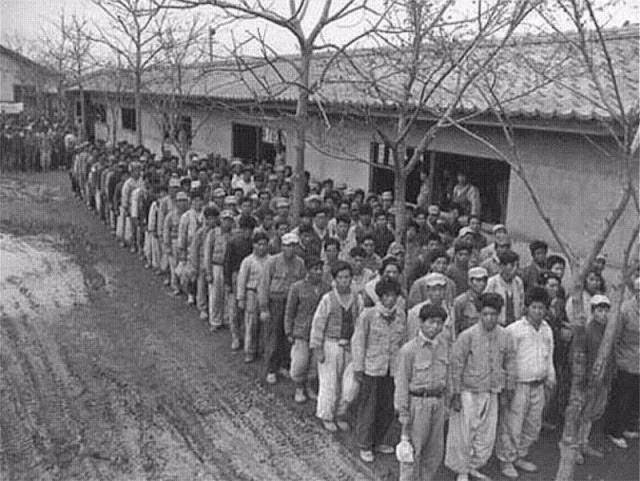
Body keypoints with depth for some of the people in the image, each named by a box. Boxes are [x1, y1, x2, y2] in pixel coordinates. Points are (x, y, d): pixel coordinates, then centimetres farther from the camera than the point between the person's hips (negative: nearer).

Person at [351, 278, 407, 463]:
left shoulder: (401, 315, 0)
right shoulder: (368, 315, -12)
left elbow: (403, 342, 10)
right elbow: (357, 341, -7)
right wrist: (358, 368, -6)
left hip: (392, 369, 4)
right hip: (371, 369, -4)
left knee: (388, 409, 13)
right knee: (368, 408, 5)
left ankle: (379, 442, 33)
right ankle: (365, 446, 22)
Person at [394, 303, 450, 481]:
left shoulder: (443, 347, 5)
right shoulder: (409, 349, -13)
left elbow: (445, 376, 13)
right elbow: (402, 382, -11)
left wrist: (444, 403, 13)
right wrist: (403, 414, -12)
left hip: (437, 402, 6)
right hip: (417, 402, -6)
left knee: (435, 451, 14)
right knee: (413, 451, 5)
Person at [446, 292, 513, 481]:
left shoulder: (504, 336, 1)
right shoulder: (467, 336, -14)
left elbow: (508, 363, 15)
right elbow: (456, 365, -11)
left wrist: (508, 386, 17)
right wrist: (455, 394, -11)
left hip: (491, 394, 5)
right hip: (468, 393, -5)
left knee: (487, 435, 12)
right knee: (464, 434, 3)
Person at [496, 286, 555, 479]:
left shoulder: (547, 330, 9)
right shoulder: (513, 330, -12)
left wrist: (550, 378, 18)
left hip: (538, 385, 7)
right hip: (518, 385, -6)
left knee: (533, 426, 15)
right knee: (511, 425, 0)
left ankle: (520, 456, 33)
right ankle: (506, 460, 17)